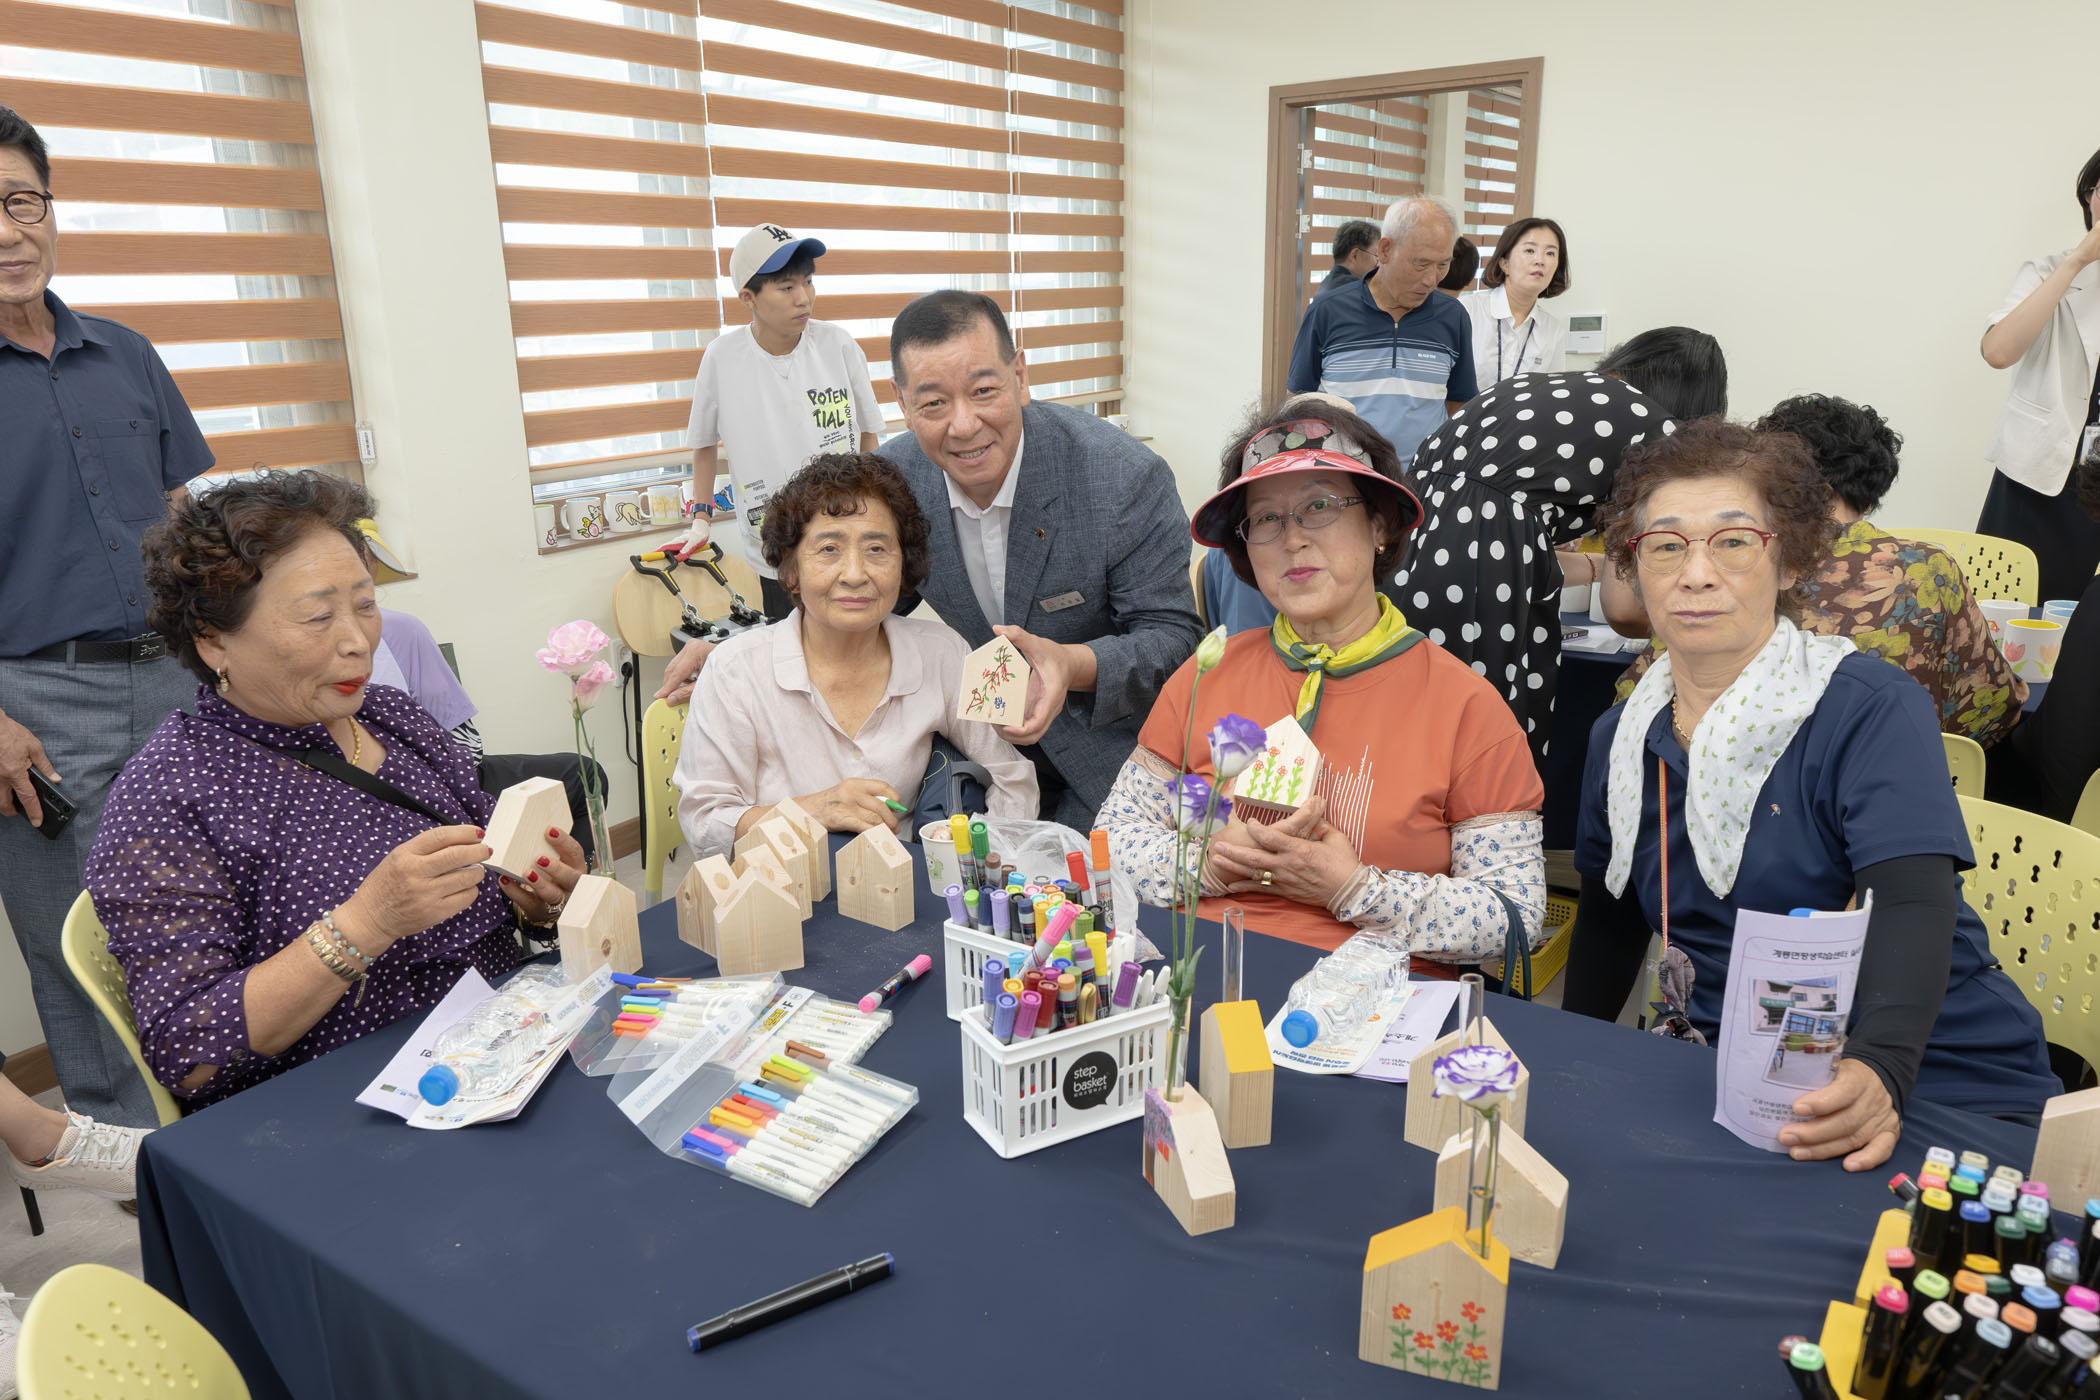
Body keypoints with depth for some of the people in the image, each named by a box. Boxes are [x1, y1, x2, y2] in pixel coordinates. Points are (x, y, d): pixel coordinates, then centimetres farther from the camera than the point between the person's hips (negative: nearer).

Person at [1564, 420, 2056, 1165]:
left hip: (1937, 1087, -4)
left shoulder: (1874, 710, -10)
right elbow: (1610, 917, 16)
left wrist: (1882, 1070, -38)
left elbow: (1913, 909, -22)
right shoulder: (1621, 738, 5)